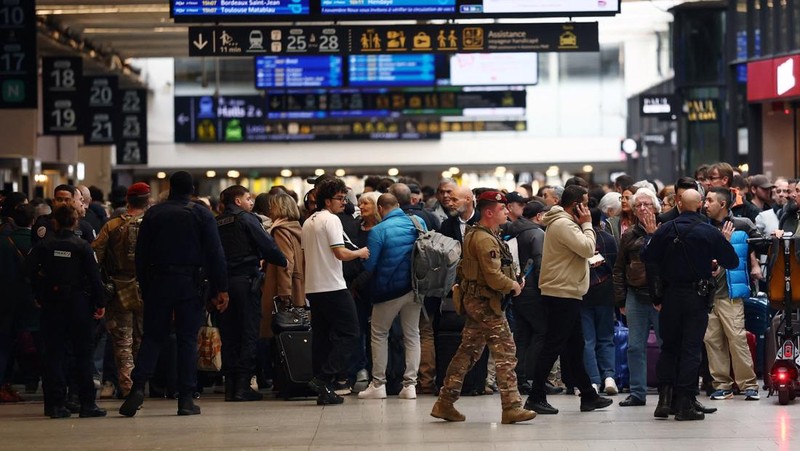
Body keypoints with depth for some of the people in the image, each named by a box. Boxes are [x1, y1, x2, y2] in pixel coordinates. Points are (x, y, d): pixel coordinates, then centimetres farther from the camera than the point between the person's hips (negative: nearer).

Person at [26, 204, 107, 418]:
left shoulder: (43, 245, 0)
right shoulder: (82, 246, -5)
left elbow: (30, 270, -5)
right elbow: (94, 276, -7)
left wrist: (40, 294, 5)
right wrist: (100, 303, -1)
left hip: (51, 304, 2)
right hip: (79, 303, -2)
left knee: (54, 354, 6)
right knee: (83, 354, 3)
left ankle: (55, 403, 2)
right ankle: (87, 403, 0)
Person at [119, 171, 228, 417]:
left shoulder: (153, 214, 6)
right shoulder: (201, 214, 1)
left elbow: (141, 254, 6)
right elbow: (215, 253, -4)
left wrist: (144, 286, 11)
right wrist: (221, 288, -2)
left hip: (158, 283, 1)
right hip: (191, 285, -1)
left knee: (152, 337, 6)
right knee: (188, 339, 2)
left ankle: (138, 387, -12)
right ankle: (186, 399, -1)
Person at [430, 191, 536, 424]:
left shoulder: (474, 235, 14)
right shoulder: (485, 240, -18)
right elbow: (495, 278, -24)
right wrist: (514, 286, -5)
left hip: (474, 300, 10)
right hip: (487, 302, -10)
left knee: (468, 352, 13)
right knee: (506, 354, -8)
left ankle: (445, 403, 15)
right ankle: (511, 407, -8)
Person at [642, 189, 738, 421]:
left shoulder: (665, 230, -5)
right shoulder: (710, 232, -7)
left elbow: (647, 258, 0)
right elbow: (732, 262, -1)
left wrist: (652, 238, 17)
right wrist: (726, 241, 16)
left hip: (671, 295, 2)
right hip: (697, 296, -2)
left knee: (669, 347, 13)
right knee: (692, 349, 1)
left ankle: (665, 398, 3)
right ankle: (685, 404, -2)